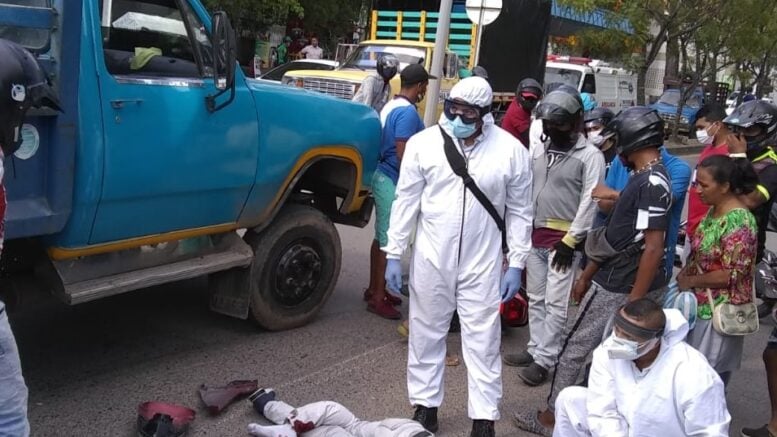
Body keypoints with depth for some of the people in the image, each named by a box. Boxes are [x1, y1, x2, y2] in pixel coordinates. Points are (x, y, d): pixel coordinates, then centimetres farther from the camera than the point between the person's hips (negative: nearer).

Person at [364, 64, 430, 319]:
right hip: (394, 181, -10)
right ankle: (378, 298, 1)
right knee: (389, 240, -4)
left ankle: (375, 288, 26)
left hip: (383, 177, 10)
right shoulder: (408, 112, -17)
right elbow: (402, 153, -22)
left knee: (383, 237, 16)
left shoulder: (391, 106, 12)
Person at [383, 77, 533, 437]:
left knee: (482, 341, 6)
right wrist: (394, 254, -1)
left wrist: (516, 264, -1)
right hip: (431, 259, 1)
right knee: (426, 334, 14)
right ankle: (425, 405, 31)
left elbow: (520, 211, 1)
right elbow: (406, 201, 0)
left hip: (482, 264, -1)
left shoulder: (511, 150, -7)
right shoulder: (423, 143, -5)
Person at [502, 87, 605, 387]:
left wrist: (570, 241, -16)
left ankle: (544, 359, 5)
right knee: (536, 299, 14)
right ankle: (534, 349, 26)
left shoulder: (591, 156, -8)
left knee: (555, 303, -2)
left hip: (564, 240, -6)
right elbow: (527, 191, 12)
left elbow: (589, 202, -13)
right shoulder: (539, 151, 11)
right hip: (535, 237, 7)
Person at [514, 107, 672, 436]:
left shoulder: (652, 183, -20)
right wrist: (586, 276, 20)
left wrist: (634, 303, -23)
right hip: (613, 281, 9)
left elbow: (654, 248, -24)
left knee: (574, 348, 4)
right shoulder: (645, 177, 11)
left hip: (618, 287, -9)